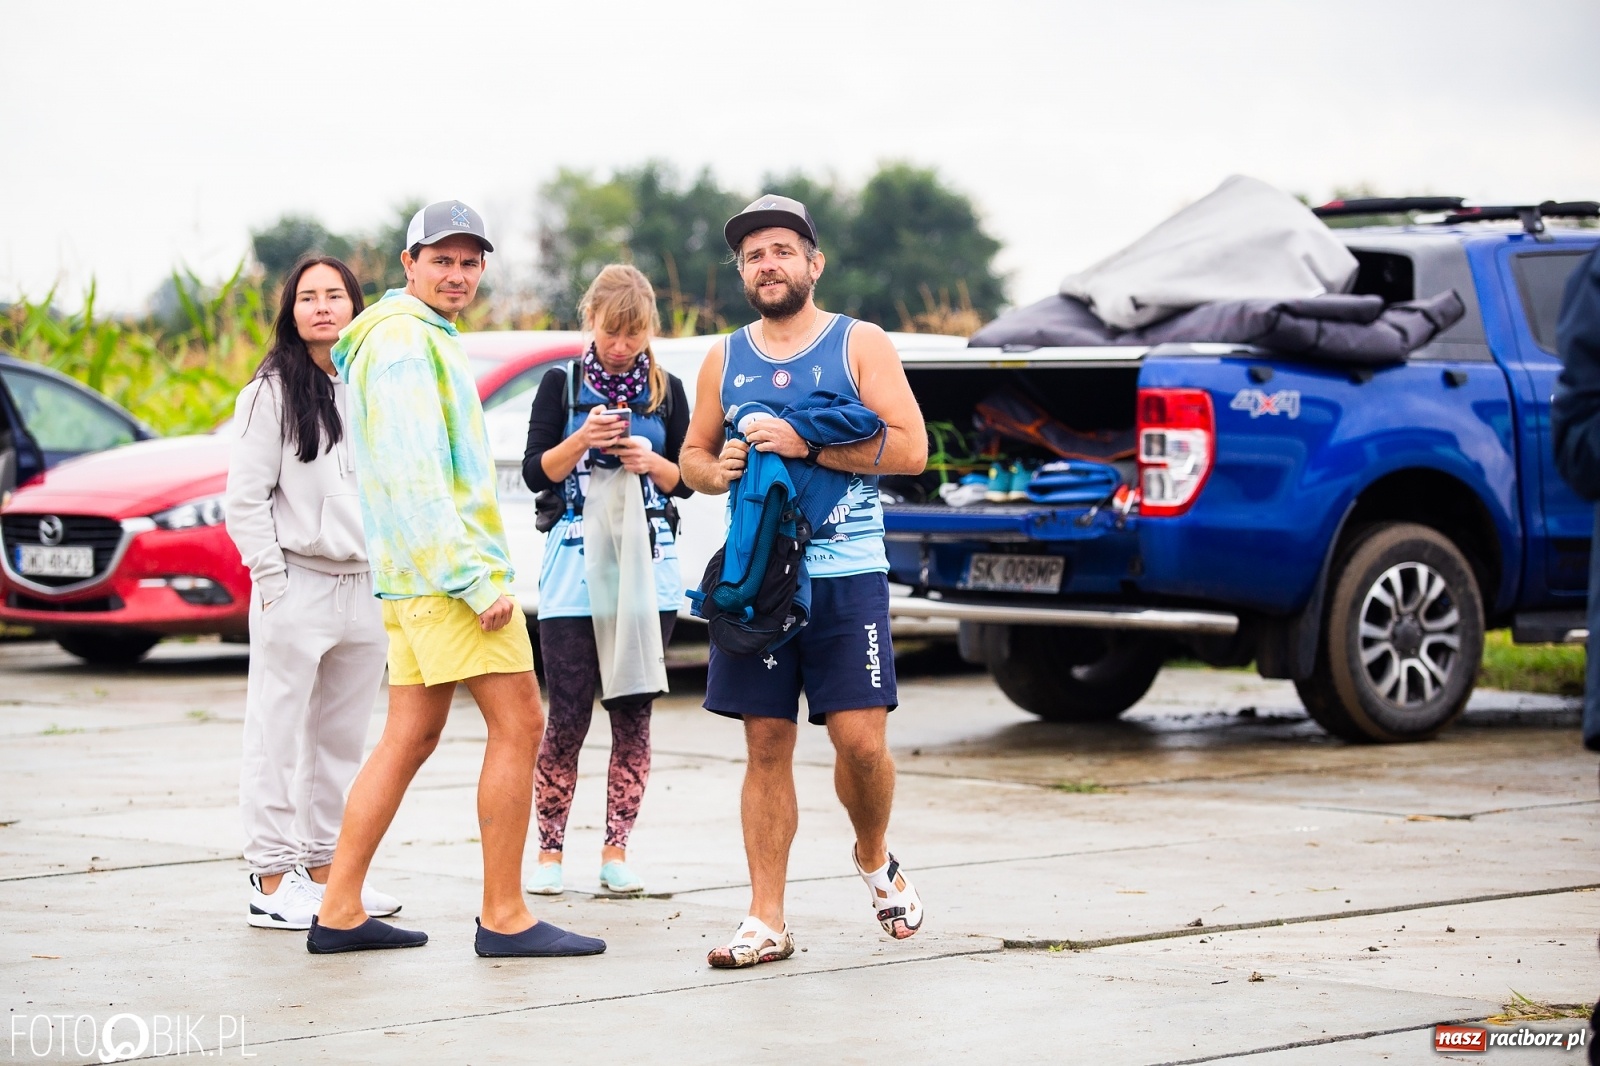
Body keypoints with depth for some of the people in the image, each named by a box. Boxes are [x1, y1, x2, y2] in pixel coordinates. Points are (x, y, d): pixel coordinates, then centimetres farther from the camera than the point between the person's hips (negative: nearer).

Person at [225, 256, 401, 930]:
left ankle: (322, 868, 19)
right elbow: (244, 499, -6)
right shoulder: (273, 392, -3)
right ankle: (271, 881, -1)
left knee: (343, 740, 11)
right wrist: (272, 582, -12)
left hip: (366, 589, 6)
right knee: (278, 739, -3)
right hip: (297, 588, -5)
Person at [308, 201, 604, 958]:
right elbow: (413, 474, -20)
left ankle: (339, 912, 9)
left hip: (418, 573, 10)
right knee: (517, 725, -8)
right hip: (447, 561, -10)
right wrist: (475, 578, -22)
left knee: (410, 738, 9)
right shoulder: (404, 339, -11)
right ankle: (504, 917, -5)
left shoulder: (426, 339, 22)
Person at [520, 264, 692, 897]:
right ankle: (549, 851, 5)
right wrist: (582, 439, -16)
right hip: (574, 570, -2)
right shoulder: (561, 385, 4)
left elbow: (687, 481, 11)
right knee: (568, 717, -4)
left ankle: (616, 851, 8)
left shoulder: (666, 390, 10)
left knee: (633, 716, 1)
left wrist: (652, 463, -9)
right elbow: (536, 474, 1)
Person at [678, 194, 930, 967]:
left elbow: (910, 448, -6)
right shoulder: (725, 359, 14)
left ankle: (873, 859, 23)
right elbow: (692, 455, 21)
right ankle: (766, 921, 5)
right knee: (766, 746, 2)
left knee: (861, 742, -8)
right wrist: (715, 469, -4)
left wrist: (807, 446, -15)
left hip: (847, 575, -3)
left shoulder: (860, 344, 3)